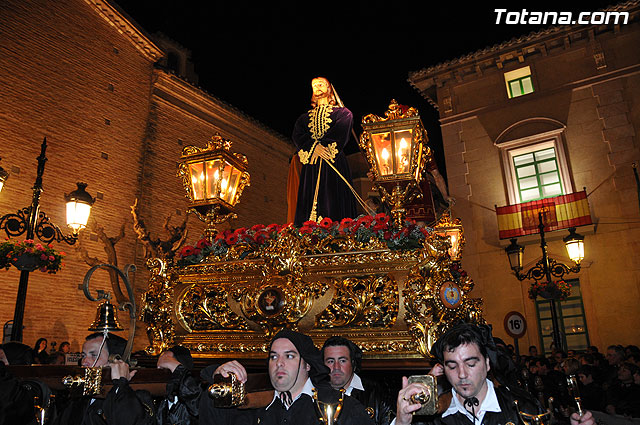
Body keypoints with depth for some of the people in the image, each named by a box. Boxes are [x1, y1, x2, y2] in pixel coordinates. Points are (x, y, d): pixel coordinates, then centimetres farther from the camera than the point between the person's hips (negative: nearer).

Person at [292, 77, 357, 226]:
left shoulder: (343, 113, 17)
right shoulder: (305, 117, 25)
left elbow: (341, 133, -2)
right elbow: (297, 135, 7)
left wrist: (322, 145, -15)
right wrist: (314, 147, -12)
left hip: (335, 163, -2)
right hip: (311, 166, 3)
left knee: (334, 203, -12)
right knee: (309, 201, -8)